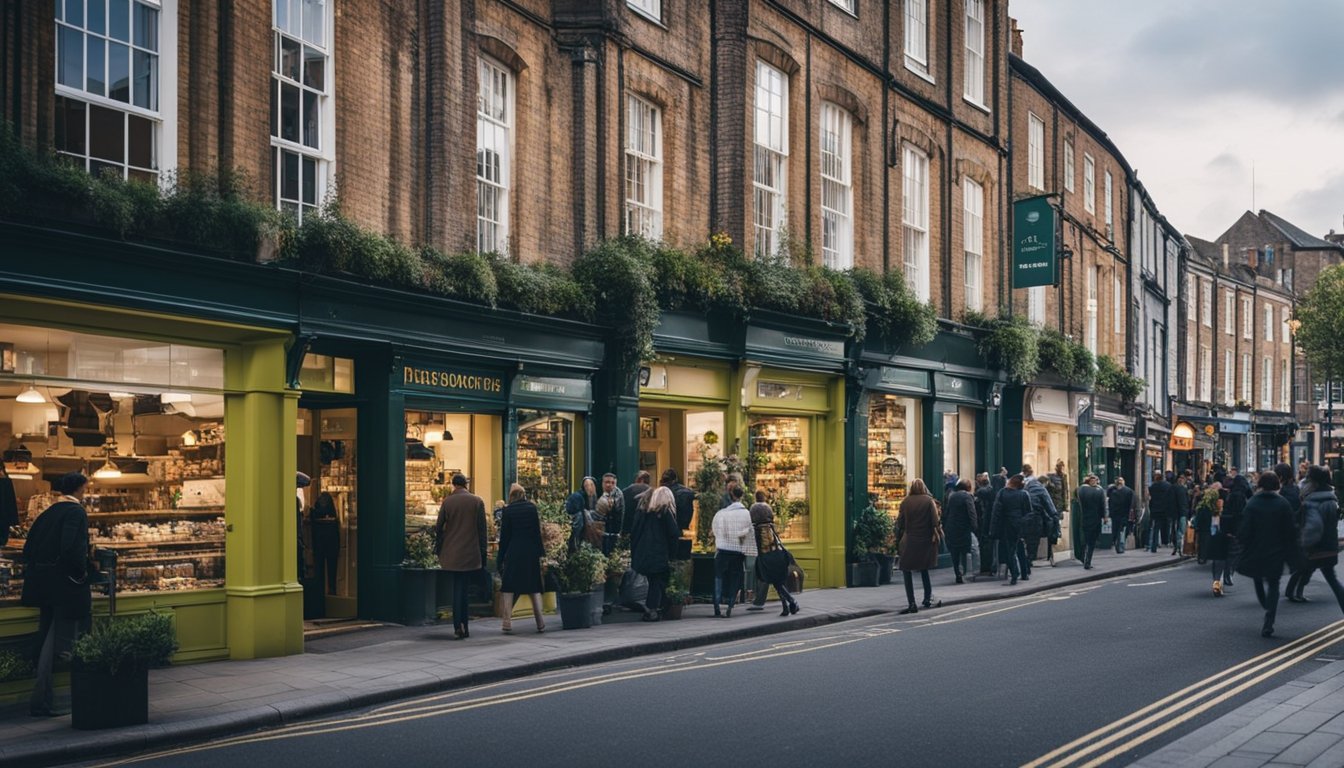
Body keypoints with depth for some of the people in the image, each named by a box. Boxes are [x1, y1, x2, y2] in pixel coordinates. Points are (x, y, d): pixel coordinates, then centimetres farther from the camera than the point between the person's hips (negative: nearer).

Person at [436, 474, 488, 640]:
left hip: (451, 553, 1)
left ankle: (460, 627, 2)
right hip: (470, 554, -1)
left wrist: (440, 549, 14)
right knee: (462, 588, 6)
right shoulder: (477, 501, -2)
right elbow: (482, 529, -1)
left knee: (458, 588, 8)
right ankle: (461, 627, 4)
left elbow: (439, 528, 2)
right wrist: (483, 553, 4)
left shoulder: (447, 502, -1)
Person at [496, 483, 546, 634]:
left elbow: (504, 536, -2)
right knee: (534, 587, 10)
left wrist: (500, 558, 4)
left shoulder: (507, 510, -5)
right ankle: (540, 623, 5)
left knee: (508, 588, 4)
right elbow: (537, 531, 3)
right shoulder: (532, 507, 2)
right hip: (531, 552, 2)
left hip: (513, 553, -2)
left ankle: (508, 622, -2)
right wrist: (540, 552, 9)